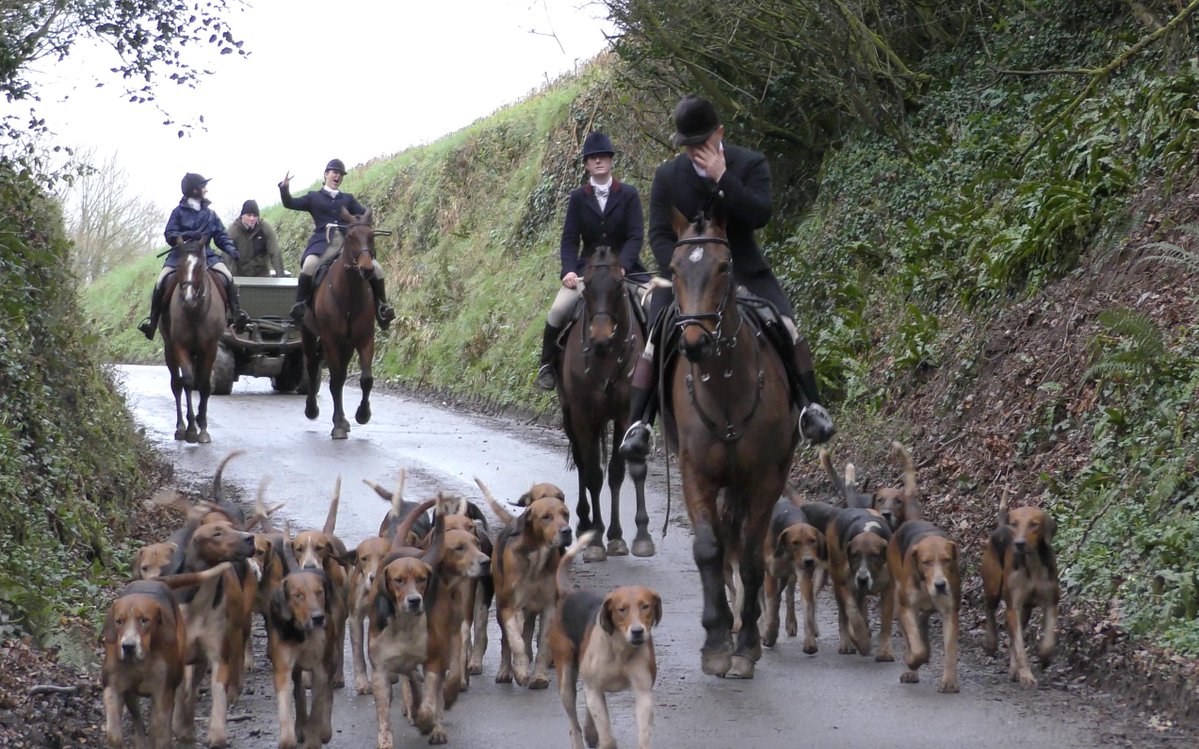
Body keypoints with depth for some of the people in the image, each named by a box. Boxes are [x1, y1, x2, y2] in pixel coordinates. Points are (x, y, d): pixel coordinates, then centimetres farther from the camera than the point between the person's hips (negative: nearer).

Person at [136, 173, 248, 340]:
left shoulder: (210, 214, 11)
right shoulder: (179, 212, 2)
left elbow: (221, 236, 12)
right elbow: (170, 235, -4)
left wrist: (230, 248, -9)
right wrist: (188, 235, -23)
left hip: (205, 254, 2)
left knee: (227, 277, -22)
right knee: (161, 281, -22)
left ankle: (237, 313, -15)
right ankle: (152, 319, -10)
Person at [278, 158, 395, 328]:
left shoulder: (348, 199, 23)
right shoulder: (314, 197, 17)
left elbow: (364, 215, 13)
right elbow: (290, 204, 10)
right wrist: (284, 188, -8)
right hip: (321, 242, -3)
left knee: (376, 268, -12)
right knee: (309, 264, -37)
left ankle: (381, 306, 5)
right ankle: (300, 303, -23)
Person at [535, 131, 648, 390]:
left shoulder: (628, 194, 1)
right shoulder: (578, 197, 5)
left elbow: (636, 235, -7)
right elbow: (570, 239, 2)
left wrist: (621, 267, -23)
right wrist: (569, 270, -16)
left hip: (624, 268, 0)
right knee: (558, 311, -22)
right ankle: (547, 365, -1)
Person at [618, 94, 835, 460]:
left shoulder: (750, 164, -4)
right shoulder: (667, 176, 0)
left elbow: (760, 214, -19)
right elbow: (659, 235, -3)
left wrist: (721, 178, -26)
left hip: (743, 269, 0)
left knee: (787, 327, -20)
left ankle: (811, 406, -10)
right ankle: (638, 423, -19)